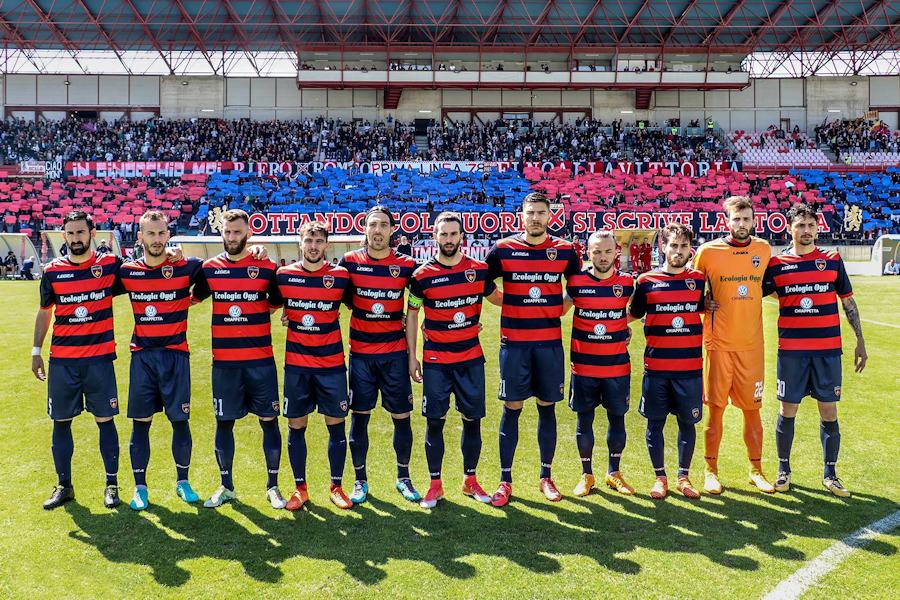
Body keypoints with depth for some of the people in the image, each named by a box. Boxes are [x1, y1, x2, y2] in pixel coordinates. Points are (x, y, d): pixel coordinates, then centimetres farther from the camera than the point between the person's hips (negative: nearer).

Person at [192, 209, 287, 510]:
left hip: (261, 360, -1)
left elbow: (277, 304, 9)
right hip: (224, 361, 2)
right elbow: (192, 298, 17)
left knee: (269, 421, 3)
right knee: (224, 423, 9)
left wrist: (256, 312, -3)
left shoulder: (267, 267, -1)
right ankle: (226, 487, 26)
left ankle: (272, 486, 18)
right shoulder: (210, 268, 4)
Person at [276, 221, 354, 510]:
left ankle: (336, 487, 20)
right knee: (296, 427, 7)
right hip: (296, 364, 1)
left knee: (336, 425, 5)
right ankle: (300, 488, 22)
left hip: (332, 364, -1)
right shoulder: (284, 275, -2)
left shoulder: (340, 276, -4)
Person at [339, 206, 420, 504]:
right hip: (360, 354, 0)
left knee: (402, 417, 6)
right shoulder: (350, 261, -1)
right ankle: (360, 481, 22)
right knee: (359, 417, 6)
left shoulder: (407, 265, -2)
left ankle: (403, 478, 25)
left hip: (395, 354, 0)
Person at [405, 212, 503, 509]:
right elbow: (411, 314, 5)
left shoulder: (479, 270, 1)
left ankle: (470, 481, 24)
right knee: (434, 421, 2)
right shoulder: (423, 275, -4)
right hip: (435, 359, -2)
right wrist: (412, 356, 2)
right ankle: (435, 484, 16)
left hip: (471, 358, 2)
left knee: (473, 419, 8)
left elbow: (499, 299, 17)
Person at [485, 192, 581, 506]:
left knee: (547, 408, 9)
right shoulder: (503, 249, -1)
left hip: (550, 342, 1)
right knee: (511, 409, 3)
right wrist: (513, 304, 4)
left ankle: (546, 478, 22)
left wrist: (559, 310, 9)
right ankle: (505, 481, 14)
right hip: (513, 342, -1)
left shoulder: (565, 250, 3)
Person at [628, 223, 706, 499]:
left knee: (687, 423, 9)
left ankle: (684, 476, 25)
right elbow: (632, 315, 13)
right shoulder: (646, 281, 1)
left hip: (690, 367, 1)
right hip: (656, 367, -1)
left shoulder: (699, 280, 6)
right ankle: (660, 477, 22)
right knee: (655, 423, 6)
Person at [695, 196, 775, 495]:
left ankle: (756, 470, 24)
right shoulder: (708, 251, -3)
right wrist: (706, 303, -6)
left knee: (752, 409, 10)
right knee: (715, 408, 4)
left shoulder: (763, 249, 5)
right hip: (718, 343, -2)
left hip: (751, 344, 3)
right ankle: (711, 471, 16)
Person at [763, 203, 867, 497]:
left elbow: (848, 301, 10)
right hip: (791, 351, -1)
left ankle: (830, 475, 20)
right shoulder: (777, 264, 2)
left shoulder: (833, 260, 5)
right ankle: (783, 469, 22)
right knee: (788, 411, 6)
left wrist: (860, 341, 8)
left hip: (828, 350, 1)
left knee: (829, 412, 6)